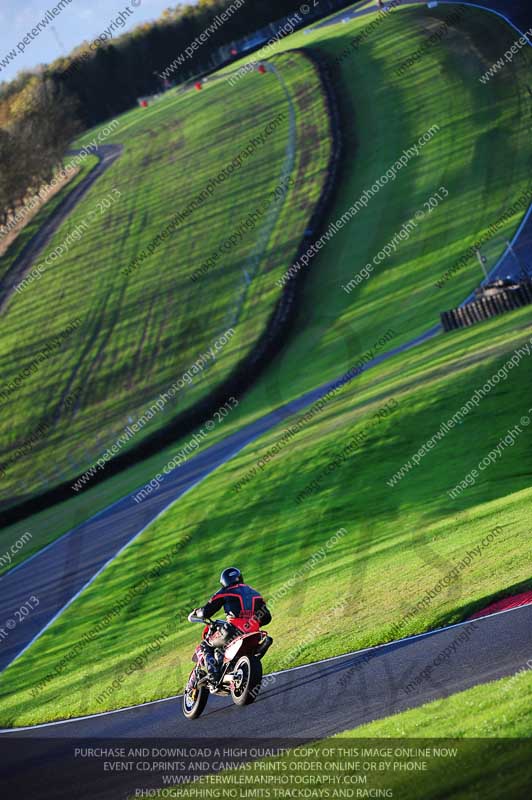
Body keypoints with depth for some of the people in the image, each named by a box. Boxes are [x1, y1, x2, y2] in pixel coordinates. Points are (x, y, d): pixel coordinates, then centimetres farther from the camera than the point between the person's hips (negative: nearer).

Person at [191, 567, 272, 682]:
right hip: (253, 636, 6)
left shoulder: (225, 592, 8)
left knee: (206, 645, 16)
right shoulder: (256, 594, 23)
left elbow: (206, 612, 4)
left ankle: (213, 673, -7)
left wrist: (196, 612, 25)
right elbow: (267, 618, 20)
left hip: (233, 631, -6)